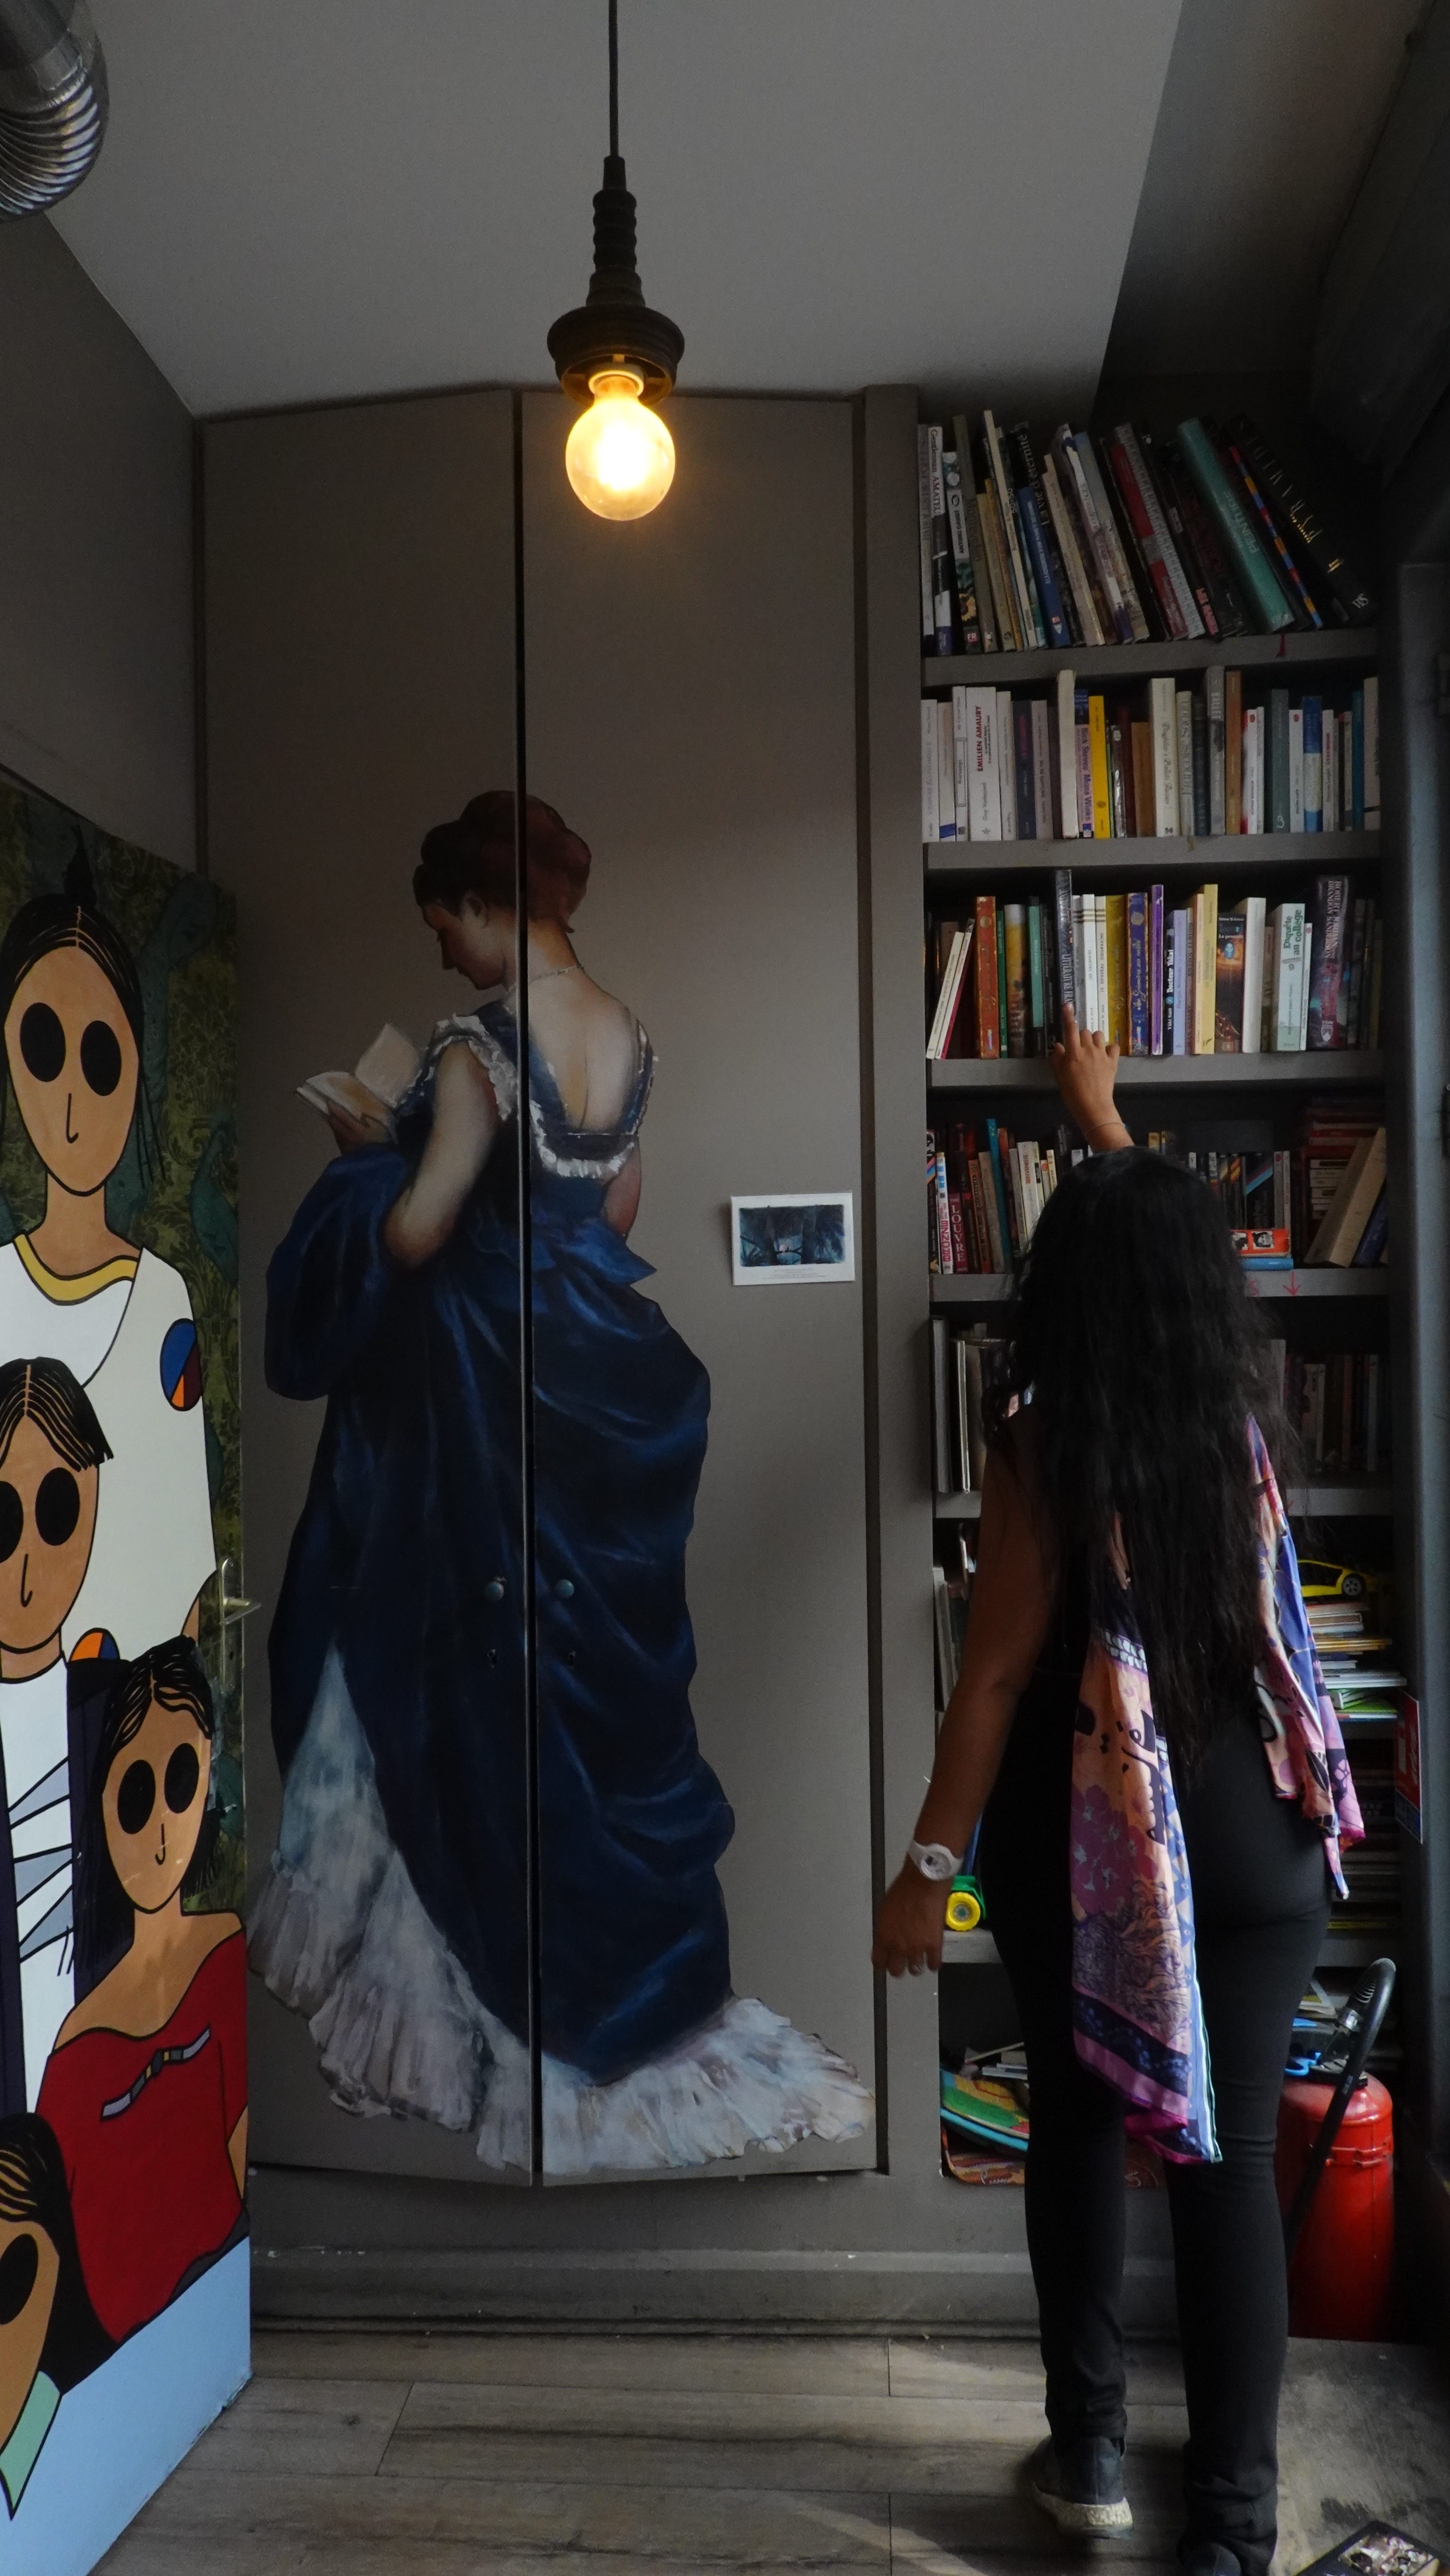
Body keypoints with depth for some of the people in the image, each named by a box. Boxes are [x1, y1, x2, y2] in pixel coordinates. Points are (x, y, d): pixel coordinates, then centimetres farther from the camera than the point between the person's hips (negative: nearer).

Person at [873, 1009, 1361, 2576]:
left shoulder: (1045, 1438, -13)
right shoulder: (1244, 1407, -1)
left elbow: (998, 1672, -14)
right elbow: (1178, 1256, 19)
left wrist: (930, 1866, -6)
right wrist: (1107, 1118, 35)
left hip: (1087, 1832, -2)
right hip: (1254, 1823, 3)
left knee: (1078, 2129, 17)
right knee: (1229, 2152, 7)